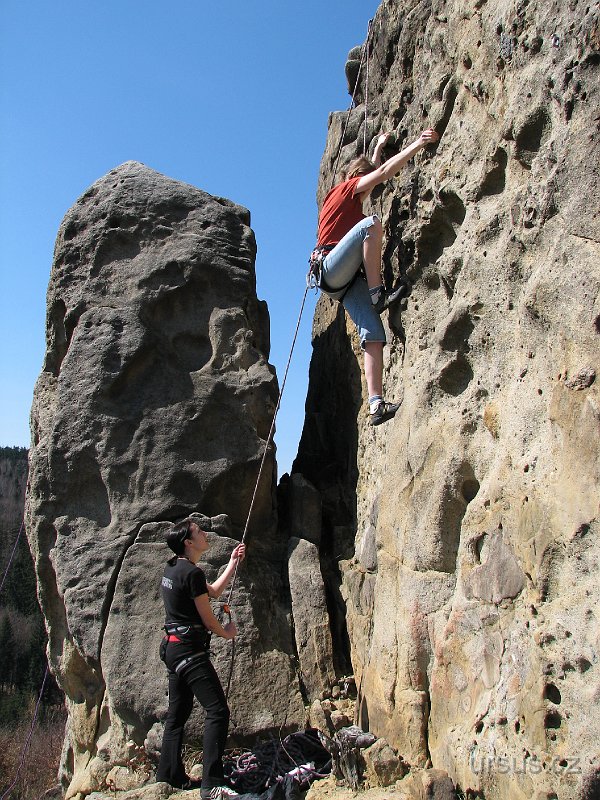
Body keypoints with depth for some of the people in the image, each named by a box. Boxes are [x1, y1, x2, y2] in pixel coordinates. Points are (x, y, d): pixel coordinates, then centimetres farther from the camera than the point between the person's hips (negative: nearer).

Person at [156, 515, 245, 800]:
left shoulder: (173, 568, 12)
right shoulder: (192, 573, -18)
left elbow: (214, 591, 21)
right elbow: (207, 617, -11)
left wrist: (233, 562, 22)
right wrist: (226, 632, 9)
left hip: (173, 647, 11)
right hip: (189, 649, -10)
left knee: (178, 712, 17)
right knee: (217, 710, -11)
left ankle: (169, 775, 25)